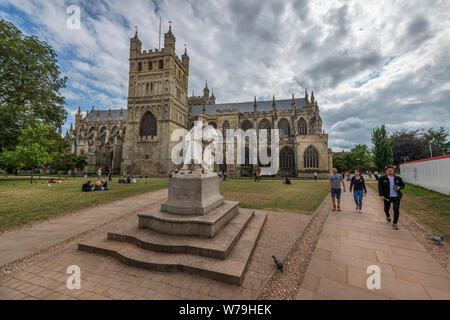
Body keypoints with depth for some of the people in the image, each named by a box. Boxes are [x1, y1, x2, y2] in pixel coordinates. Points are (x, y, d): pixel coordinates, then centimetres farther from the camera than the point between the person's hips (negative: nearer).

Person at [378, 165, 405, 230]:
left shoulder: (398, 178, 3)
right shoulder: (382, 178, -5)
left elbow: (403, 185, 17)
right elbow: (380, 187, -4)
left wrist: (399, 187, -6)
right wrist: (381, 195, -12)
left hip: (396, 197, 1)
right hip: (387, 197, -1)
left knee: (396, 209, -6)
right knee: (386, 209, 13)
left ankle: (395, 223, 7)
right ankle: (388, 216, 47)